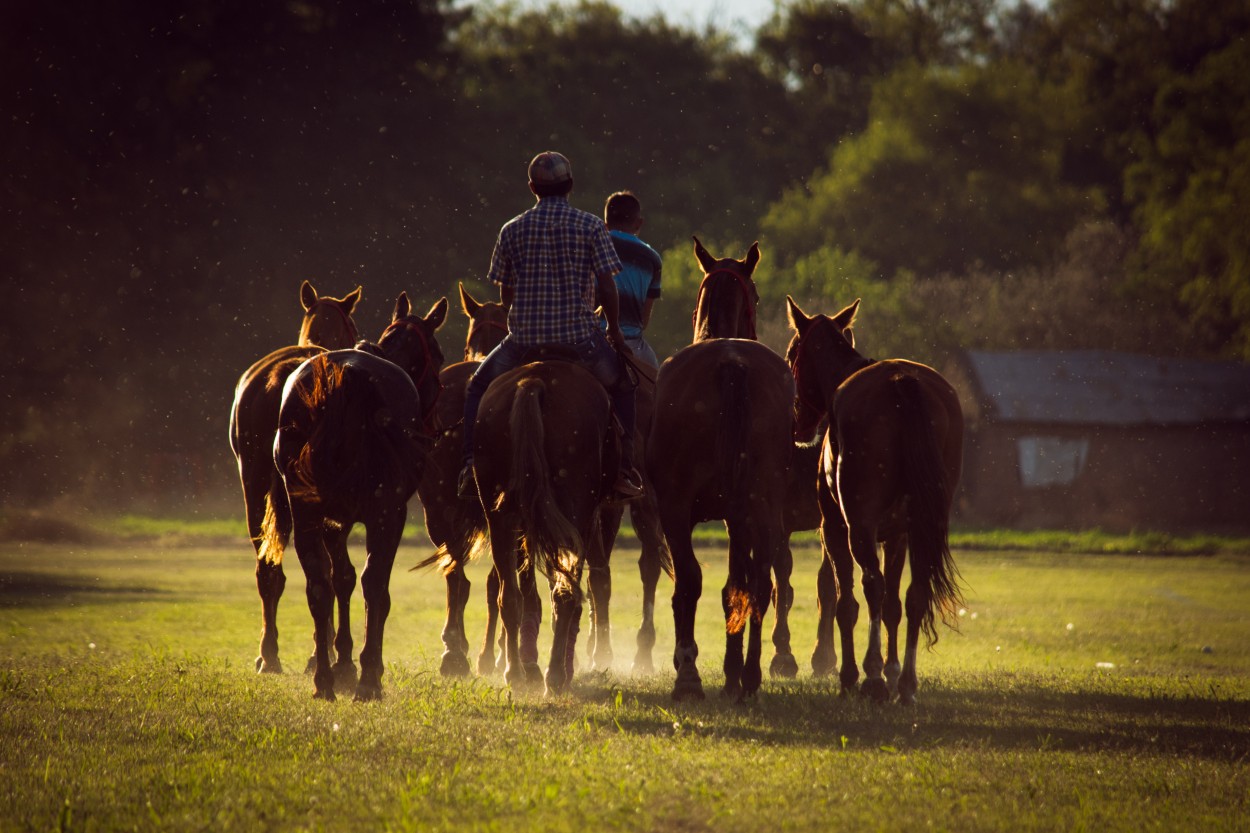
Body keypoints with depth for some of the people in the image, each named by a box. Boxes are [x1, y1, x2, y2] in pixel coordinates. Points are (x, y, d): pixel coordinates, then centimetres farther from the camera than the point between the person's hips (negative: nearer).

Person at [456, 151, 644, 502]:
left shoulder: (512, 230, 3)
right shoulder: (591, 226, -3)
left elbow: (505, 292, 8)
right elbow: (606, 287, -5)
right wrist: (614, 329, 10)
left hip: (523, 338, 1)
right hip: (580, 337, -1)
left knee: (478, 387, 24)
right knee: (622, 384, 23)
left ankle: (471, 463, 8)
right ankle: (624, 467, 13)